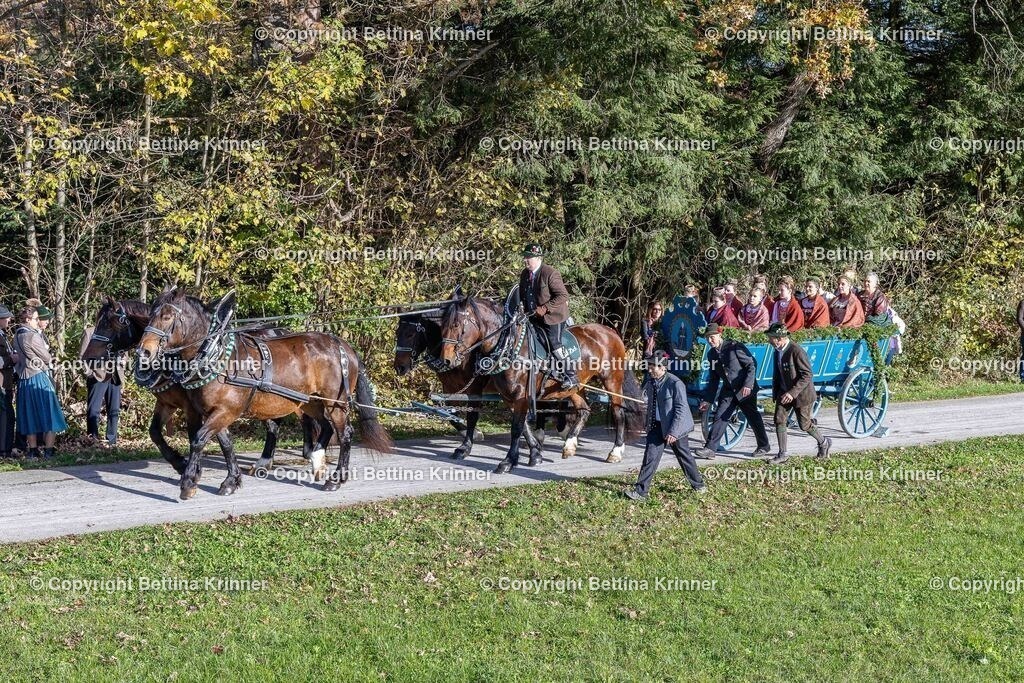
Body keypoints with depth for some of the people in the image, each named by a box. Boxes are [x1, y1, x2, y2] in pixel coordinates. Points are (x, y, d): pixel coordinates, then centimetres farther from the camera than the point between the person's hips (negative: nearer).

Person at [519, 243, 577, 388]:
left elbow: (563, 295, -21)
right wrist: (523, 308, -1)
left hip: (553, 316, -8)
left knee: (555, 346, -10)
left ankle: (570, 376, 0)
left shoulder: (550, 274, -20)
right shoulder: (525, 274, 5)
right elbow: (522, 294, 19)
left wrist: (545, 308, -26)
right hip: (534, 317, 8)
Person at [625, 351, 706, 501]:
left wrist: (673, 431, -23)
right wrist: (648, 424, 13)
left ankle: (698, 484, 31)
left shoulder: (675, 383, -20)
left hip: (673, 426, -5)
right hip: (656, 426, 5)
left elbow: (681, 409, -20)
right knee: (650, 456, -2)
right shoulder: (650, 382, 1)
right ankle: (641, 491, -2)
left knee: (684, 456, 11)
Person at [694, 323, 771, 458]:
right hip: (728, 391, 5)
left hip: (746, 390, -5)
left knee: (753, 417, 7)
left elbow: (752, 365, -12)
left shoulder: (735, 347, -13)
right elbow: (714, 379, 12)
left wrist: (748, 384, -24)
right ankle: (710, 448, -10)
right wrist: (708, 400, 7)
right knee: (720, 417, -7)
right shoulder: (712, 354, 5)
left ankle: (763, 446, 24)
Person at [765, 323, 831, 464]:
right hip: (784, 393, 7)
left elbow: (808, 375, -25)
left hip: (801, 393, -7)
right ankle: (782, 455, 3)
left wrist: (792, 393, -28)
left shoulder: (796, 351, -25)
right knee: (779, 420, -4)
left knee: (805, 424, 3)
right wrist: (775, 392, 12)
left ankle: (823, 443, 29)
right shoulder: (777, 351, 1)